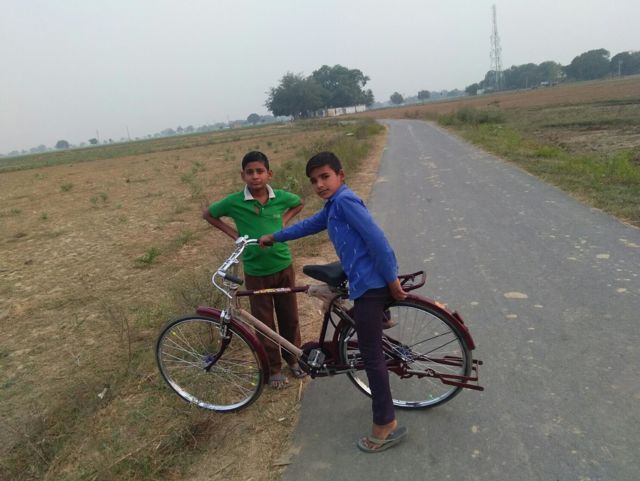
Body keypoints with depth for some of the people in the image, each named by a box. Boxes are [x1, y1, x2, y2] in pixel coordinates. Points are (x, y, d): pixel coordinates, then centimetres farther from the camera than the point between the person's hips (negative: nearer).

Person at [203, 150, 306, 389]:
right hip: (256, 272, -2)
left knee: (289, 316, 15)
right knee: (264, 322, 10)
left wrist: (283, 222, 0)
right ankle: (274, 367, 29)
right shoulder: (234, 202, -13)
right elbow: (207, 214, 3)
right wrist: (233, 233, -6)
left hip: (283, 267, 2)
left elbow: (299, 203, 15)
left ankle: (293, 358, 37)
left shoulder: (281, 197, -8)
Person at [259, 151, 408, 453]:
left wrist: (392, 279, -18)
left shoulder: (344, 200, -13)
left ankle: (386, 426, 9)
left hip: (370, 284, -10)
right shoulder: (333, 206, 17)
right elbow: (310, 225, 31)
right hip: (365, 281, 10)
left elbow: (376, 238, -20)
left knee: (371, 353, -2)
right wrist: (274, 237, 36)